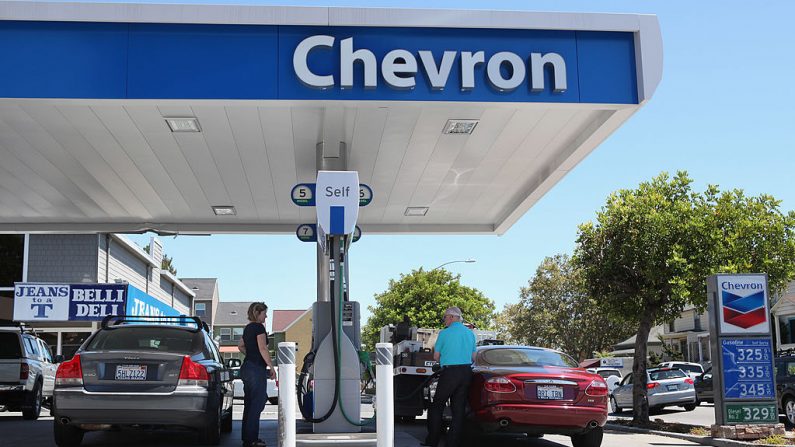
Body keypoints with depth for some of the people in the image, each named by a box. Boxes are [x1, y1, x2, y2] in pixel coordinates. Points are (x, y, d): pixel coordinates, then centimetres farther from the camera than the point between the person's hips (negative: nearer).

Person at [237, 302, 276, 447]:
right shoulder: (259, 327, -12)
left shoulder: (248, 328, 15)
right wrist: (272, 367, -14)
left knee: (249, 404, 13)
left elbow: (241, 346, 26)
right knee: (257, 404, -5)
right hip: (256, 369, -9)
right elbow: (263, 349, -18)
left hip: (246, 367, 9)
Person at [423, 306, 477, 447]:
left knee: (437, 407, 6)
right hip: (466, 373, 5)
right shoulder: (470, 333, 9)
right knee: (459, 409, 8)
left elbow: (436, 357, 1)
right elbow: (473, 358, 13)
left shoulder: (444, 333, -6)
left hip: (449, 372, -5)